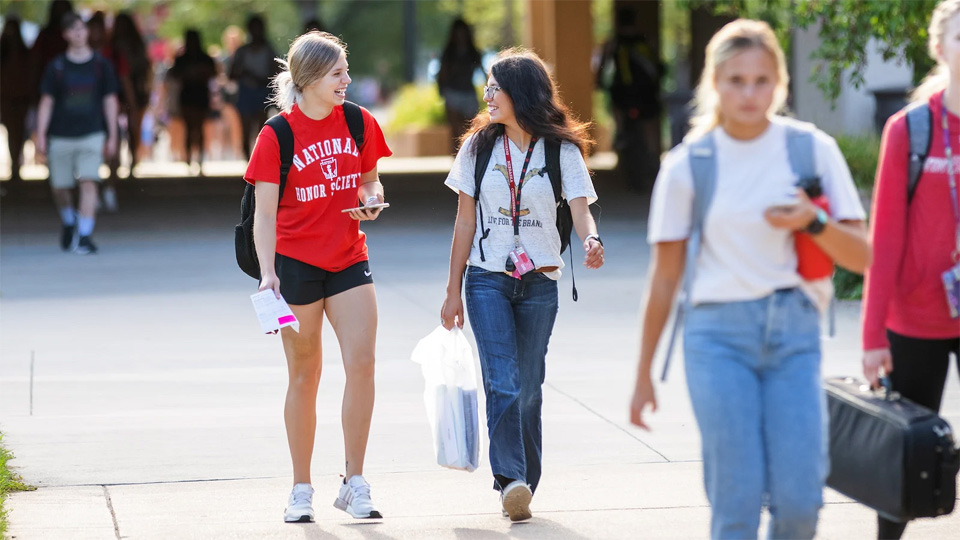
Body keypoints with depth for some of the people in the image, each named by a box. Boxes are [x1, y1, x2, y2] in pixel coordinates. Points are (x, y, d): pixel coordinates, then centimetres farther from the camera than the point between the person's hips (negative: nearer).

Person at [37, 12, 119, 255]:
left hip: (92, 134, -1)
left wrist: (112, 137, 4)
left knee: (89, 183, -15)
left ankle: (84, 236, -15)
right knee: (60, 188, 5)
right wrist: (41, 136, -3)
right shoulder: (56, 67, 4)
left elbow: (110, 101, 8)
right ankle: (69, 222, 34)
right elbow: (46, 102, 5)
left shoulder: (101, 65, 5)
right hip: (61, 136, 1)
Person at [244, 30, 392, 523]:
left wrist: (372, 197, -5)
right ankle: (301, 490, 14)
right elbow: (265, 213, -9)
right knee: (304, 376, 4)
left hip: (349, 260, 3)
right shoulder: (278, 135, -9)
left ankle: (354, 484, -2)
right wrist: (267, 273, -20)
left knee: (362, 363, -11)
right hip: (296, 262, -3)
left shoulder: (359, 124, 3)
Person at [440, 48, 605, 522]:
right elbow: (465, 221, 8)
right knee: (503, 384, -14)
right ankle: (511, 482, -22)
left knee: (528, 389, 5)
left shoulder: (561, 150, 0)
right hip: (487, 279, 0)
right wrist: (453, 291, 6)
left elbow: (580, 209, -10)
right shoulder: (479, 146, 5)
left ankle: (521, 487, 14)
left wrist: (591, 242, -34)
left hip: (539, 283, 0)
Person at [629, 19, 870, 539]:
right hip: (719, 333, -1)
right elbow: (664, 278, 8)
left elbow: (860, 257, 4)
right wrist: (643, 375, 9)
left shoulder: (813, 149, 4)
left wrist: (814, 222, -16)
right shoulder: (689, 164, 2)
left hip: (793, 330, 1)